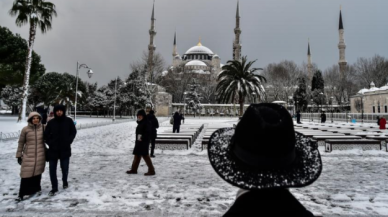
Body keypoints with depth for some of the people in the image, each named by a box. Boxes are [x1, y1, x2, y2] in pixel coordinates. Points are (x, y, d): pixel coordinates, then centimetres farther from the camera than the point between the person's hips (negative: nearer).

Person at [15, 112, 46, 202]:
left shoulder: (43, 128, -1)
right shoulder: (25, 129, -5)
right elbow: (21, 143, 3)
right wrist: (19, 155, 4)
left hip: (40, 155, 1)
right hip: (28, 155, -1)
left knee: (37, 172, 9)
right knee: (26, 174, -3)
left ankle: (36, 188, 29)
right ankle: (21, 194, 7)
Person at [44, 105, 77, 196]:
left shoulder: (69, 121, -4)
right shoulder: (51, 122, -3)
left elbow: (73, 132, 4)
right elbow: (46, 135, 6)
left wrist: (68, 141, -4)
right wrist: (50, 143, -5)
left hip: (65, 149, -1)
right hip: (53, 149, 1)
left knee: (65, 168, 7)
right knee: (52, 170, 4)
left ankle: (65, 181, 36)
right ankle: (54, 188, 18)